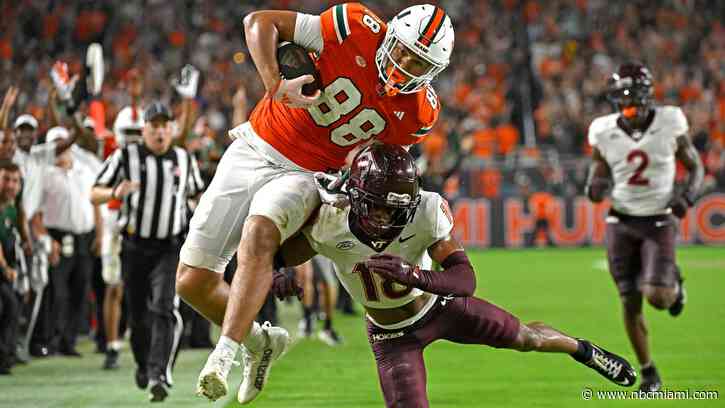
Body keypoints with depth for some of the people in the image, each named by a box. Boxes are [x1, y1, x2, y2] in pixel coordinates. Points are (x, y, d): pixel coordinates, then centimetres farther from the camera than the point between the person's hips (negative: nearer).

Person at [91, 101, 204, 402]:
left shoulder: (185, 160, 8)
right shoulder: (125, 157, -1)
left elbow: (197, 195, 25)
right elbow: (94, 195, -5)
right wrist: (115, 192, -25)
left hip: (170, 249, 0)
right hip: (135, 247, 0)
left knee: (164, 309, -18)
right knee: (138, 315, 9)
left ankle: (158, 376, -25)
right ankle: (143, 364, 37)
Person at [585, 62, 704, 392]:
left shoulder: (669, 124, -9)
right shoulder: (605, 133, -4)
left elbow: (696, 167, 4)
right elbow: (597, 181, 8)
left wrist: (687, 195, -15)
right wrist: (596, 188, -16)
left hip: (659, 222, -2)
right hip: (622, 222, 2)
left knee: (657, 297, -16)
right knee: (630, 303, 1)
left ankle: (674, 284, 23)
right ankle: (649, 373, 18)